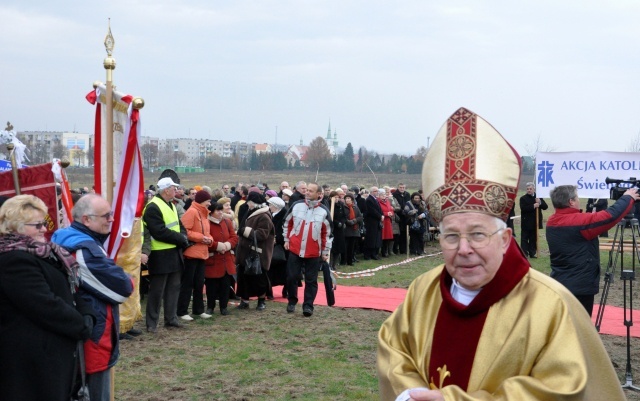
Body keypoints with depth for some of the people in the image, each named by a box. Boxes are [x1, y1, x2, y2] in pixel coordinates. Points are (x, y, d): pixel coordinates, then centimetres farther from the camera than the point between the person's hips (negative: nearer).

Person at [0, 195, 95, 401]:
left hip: (51, 351, 10)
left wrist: (87, 316, -2)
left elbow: (69, 289, 16)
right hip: (31, 358, -10)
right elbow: (46, 306, -24)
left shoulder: (41, 254, 14)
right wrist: (83, 326, -12)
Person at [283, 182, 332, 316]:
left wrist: (326, 252, 3)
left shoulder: (324, 211, -3)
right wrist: (286, 240, 9)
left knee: (311, 280, 2)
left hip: (314, 252, -1)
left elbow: (327, 233, 3)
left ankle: (308, 305, 8)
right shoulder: (296, 206, 0)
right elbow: (287, 223, 13)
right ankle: (292, 302, 21)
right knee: (292, 277, 4)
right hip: (295, 249, 1)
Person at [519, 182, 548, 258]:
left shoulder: (538, 197, 10)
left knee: (533, 239, 9)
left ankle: (532, 253, 16)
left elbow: (545, 207, 5)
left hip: (535, 223, 4)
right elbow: (523, 208, -17)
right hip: (526, 223, -4)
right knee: (524, 239, -3)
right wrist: (533, 206, -22)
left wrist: (540, 203, -14)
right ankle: (524, 254, -2)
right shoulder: (523, 198, -3)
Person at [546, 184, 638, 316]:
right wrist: (628, 198, -1)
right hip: (580, 287, -8)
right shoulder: (579, 221, -19)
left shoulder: (551, 222, 4)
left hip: (559, 285, 8)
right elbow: (611, 216, -18)